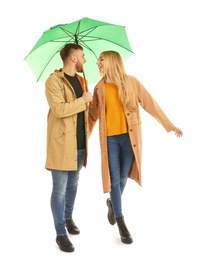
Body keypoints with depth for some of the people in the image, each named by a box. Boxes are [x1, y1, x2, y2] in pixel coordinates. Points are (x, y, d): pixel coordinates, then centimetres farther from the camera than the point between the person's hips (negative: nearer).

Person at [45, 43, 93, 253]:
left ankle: (68, 218, 38)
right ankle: (60, 233, 11)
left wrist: (87, 135, 15)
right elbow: (59, 109, -24)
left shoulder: (81, 80, 14)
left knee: (73, 184, 19)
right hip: (62, 143, -7)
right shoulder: (54, 81, -11)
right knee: (60, 190, 0)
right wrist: (83, 100, -14)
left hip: (80, 143, 8)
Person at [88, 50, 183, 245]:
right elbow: (93, 114, 11)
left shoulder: (131, 82, -4)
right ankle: (121, 221, 18)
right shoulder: (99, 88, 3)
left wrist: (169, 125, 0)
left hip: (129, 137, 0)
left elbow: (150, 104, -1)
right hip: (109, 138, 1)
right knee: (114, 178, 2)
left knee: (123, 177, 11)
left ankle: (113, 204, 42)